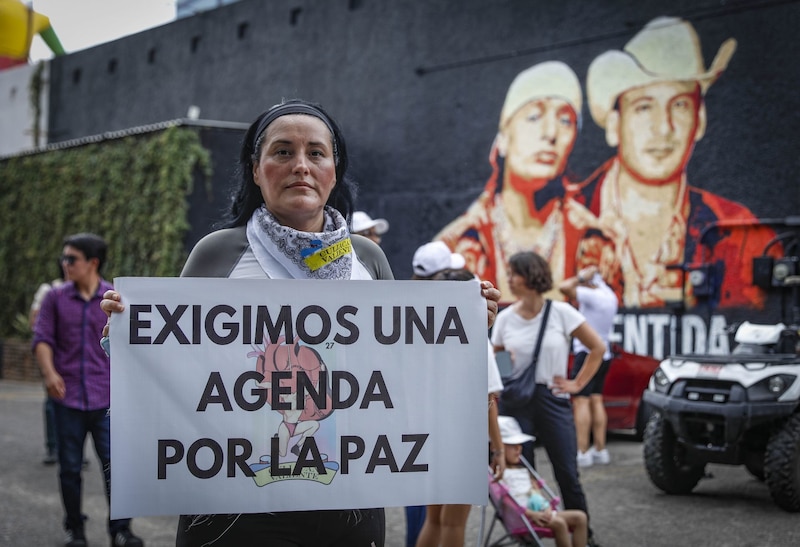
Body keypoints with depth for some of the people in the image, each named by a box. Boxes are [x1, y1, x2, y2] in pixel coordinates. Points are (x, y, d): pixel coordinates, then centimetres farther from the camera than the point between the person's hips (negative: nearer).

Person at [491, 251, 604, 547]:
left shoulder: (561, 312, -4)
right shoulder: (505, 318, 3)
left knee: (568, 475, 1)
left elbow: (597, 347, 2)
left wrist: (577, 384, 0)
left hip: (553, 400, -2)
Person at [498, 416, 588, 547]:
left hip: (541, 512, 9)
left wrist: (547, 508, -2)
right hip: (521, 517, -9)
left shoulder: (523, 469, 23)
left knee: (580, 517, -6)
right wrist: (532, 514, -22)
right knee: (558, 523, -31)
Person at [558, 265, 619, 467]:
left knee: (581, 400, -10)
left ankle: (582, 452, -14)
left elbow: (564, 287, -23)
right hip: (603, 354, 9)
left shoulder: (592, 295, -16)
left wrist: (581, 277, -10)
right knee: (596, 400, 12)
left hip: (587, 353, -9)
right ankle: (600, 449, 13)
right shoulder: (610, 296, 11)